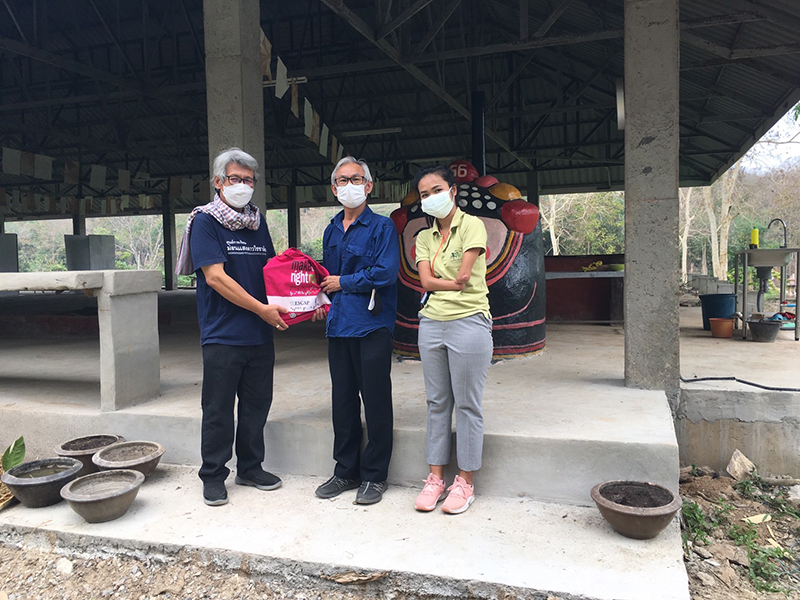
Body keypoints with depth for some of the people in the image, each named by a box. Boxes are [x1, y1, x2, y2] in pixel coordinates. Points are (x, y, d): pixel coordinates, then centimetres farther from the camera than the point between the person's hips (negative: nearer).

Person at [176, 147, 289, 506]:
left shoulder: (258, 222, 13)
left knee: (257, 404, 13)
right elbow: (215, 276, -15)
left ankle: (250, 469, 29)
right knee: (218, 410, 4)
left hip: (261, 335, 6)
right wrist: (262, 309, -17)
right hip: (222, 336, -5)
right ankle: (213, 477, 19)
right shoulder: (205, 221, -5)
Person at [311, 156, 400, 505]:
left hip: (372, 325, -6)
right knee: (343, 400, 12)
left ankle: (374, 476, 14)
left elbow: (386, 273, -16)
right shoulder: (331, 231, 16)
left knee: (376, 400, 1)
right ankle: (346, 470, 26)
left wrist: (343, 283, -9)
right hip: (338, 324, 7)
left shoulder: (382, 227, -4)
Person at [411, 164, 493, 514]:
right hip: (432, 323, 5)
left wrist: (438, 282, 0)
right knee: (437, 402, 10)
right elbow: (426, 281, 0)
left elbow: (463, 276, -11)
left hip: (469, 322, -5)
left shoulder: (471, 225, -2)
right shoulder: (424, 238, 14)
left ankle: (465, 481, 14)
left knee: (468, 404, 2)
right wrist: (454, 283, -11)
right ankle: (436, 477, 20)